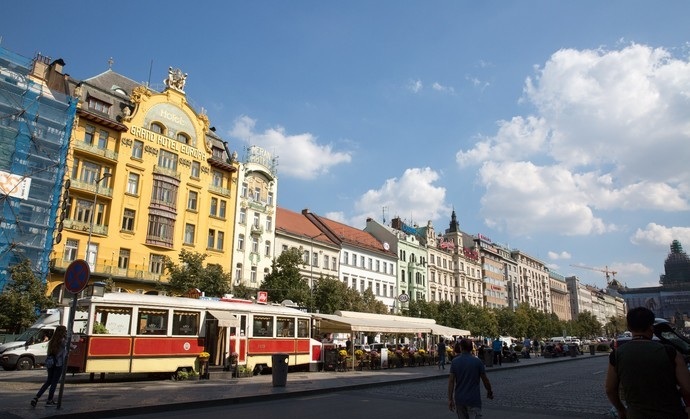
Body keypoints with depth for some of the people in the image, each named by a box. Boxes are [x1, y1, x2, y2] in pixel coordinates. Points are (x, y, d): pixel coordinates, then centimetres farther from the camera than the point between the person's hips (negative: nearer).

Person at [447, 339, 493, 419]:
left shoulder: (454, 361, -3)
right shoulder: (477, 361, -7)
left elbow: (451, 381, -5)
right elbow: (485, 380, -1)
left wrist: (450, 399, -1)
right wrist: (489, 392, 17)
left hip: (459, 399, 3)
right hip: (473, 399, -2)